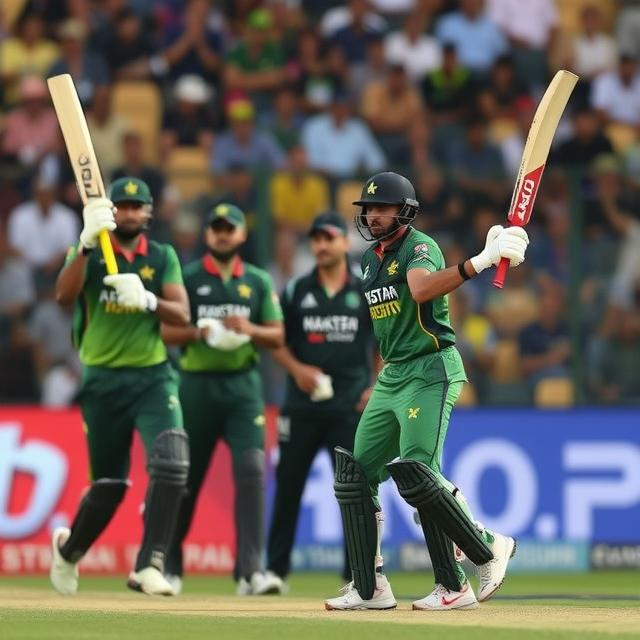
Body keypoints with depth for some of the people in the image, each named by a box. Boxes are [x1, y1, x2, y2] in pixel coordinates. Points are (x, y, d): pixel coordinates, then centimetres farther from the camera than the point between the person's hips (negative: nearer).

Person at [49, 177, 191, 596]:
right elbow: (64, 295, -19)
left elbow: (182, 315, -5)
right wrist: (87, 243, -33)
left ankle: (149, 566, -19)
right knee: (110, 484, 6)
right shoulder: (88, 254, 1)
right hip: (103, 382, -1)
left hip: (153, 377, 1)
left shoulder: (163, 257, 7)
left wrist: (147, 299, -25)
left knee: (172, 460, -22)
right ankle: (69, 549, 36)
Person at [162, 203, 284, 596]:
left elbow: (278, 337, 8)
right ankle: (170, 566, 22)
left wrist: (250, 329, -11)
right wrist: (201, 331, -17)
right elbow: (165, 331, -1)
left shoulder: (258, 281, 11)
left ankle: (251, 571, -18)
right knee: (185, 477, 6)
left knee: (252, 470, -14)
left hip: (243, 386, 1)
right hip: (197, 384, -1)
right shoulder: (188, 278, 4)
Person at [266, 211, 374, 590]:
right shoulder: (296, 290, 7)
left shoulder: (368, 292, 5)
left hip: (350, 405, -1)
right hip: (302, 403, 1)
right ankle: (275, 568, 8)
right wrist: (297, 369, -8)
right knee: (288, 485, 2)